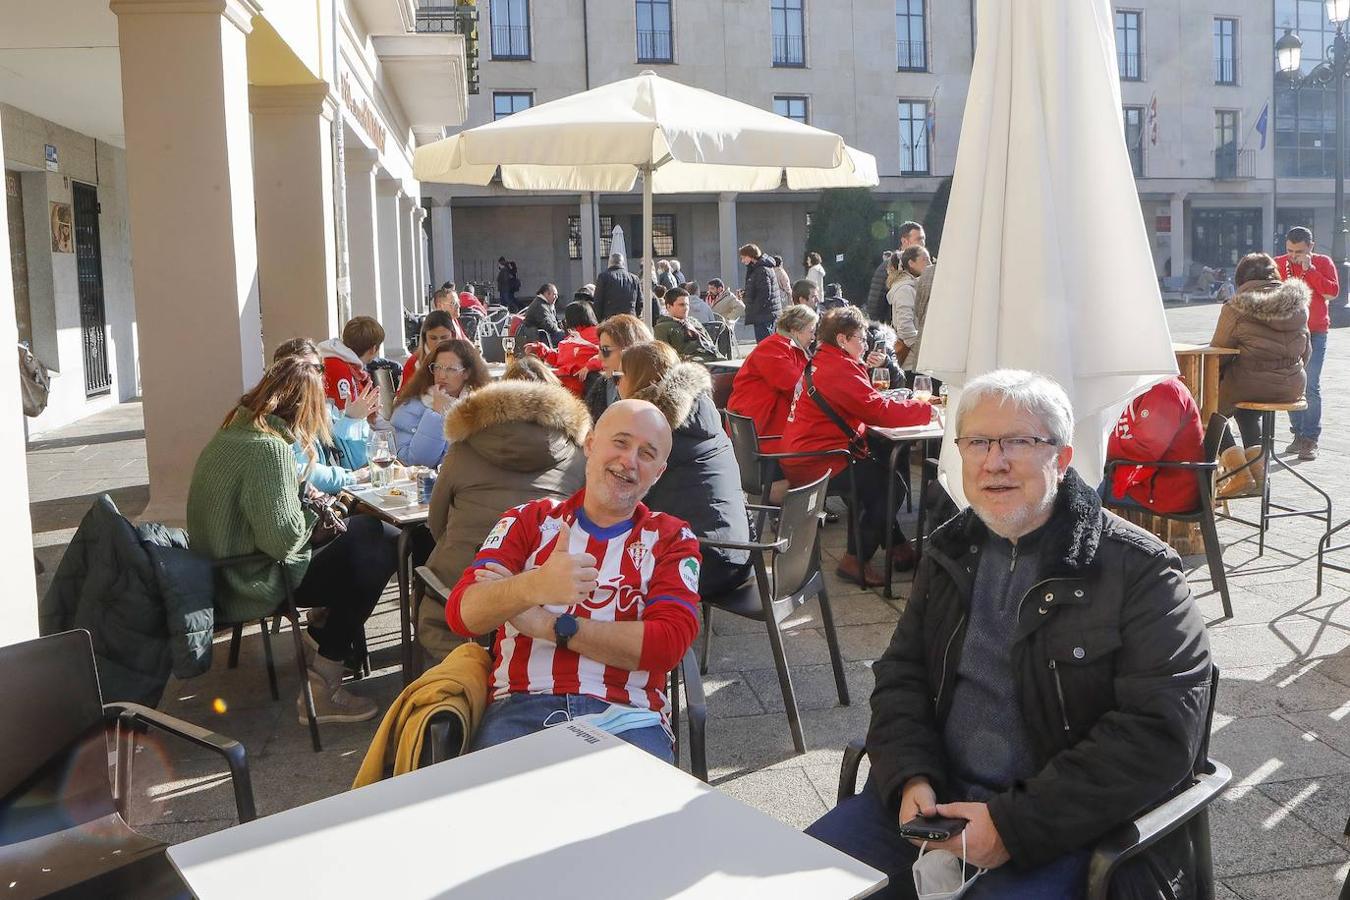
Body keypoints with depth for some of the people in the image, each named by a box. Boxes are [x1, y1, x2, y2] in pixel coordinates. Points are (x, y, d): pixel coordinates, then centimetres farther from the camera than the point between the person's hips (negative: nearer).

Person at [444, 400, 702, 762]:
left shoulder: (670, 539, 14)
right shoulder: (529, 520, 14)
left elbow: (669, 642, -2)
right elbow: (461, 612, -1)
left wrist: (548, 625, -6)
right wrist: (534, 586, -23)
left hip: (625, 715, 0)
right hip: (521, 707, 1)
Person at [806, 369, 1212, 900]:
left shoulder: (1140, 572, -10)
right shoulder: (952, 552, 9)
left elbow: (1157, 736, -17)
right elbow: (901, 674, 11)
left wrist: (1014, 823, -21)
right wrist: (911, 779, -8)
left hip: (1069, 828, -4)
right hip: (937, 796, 5)